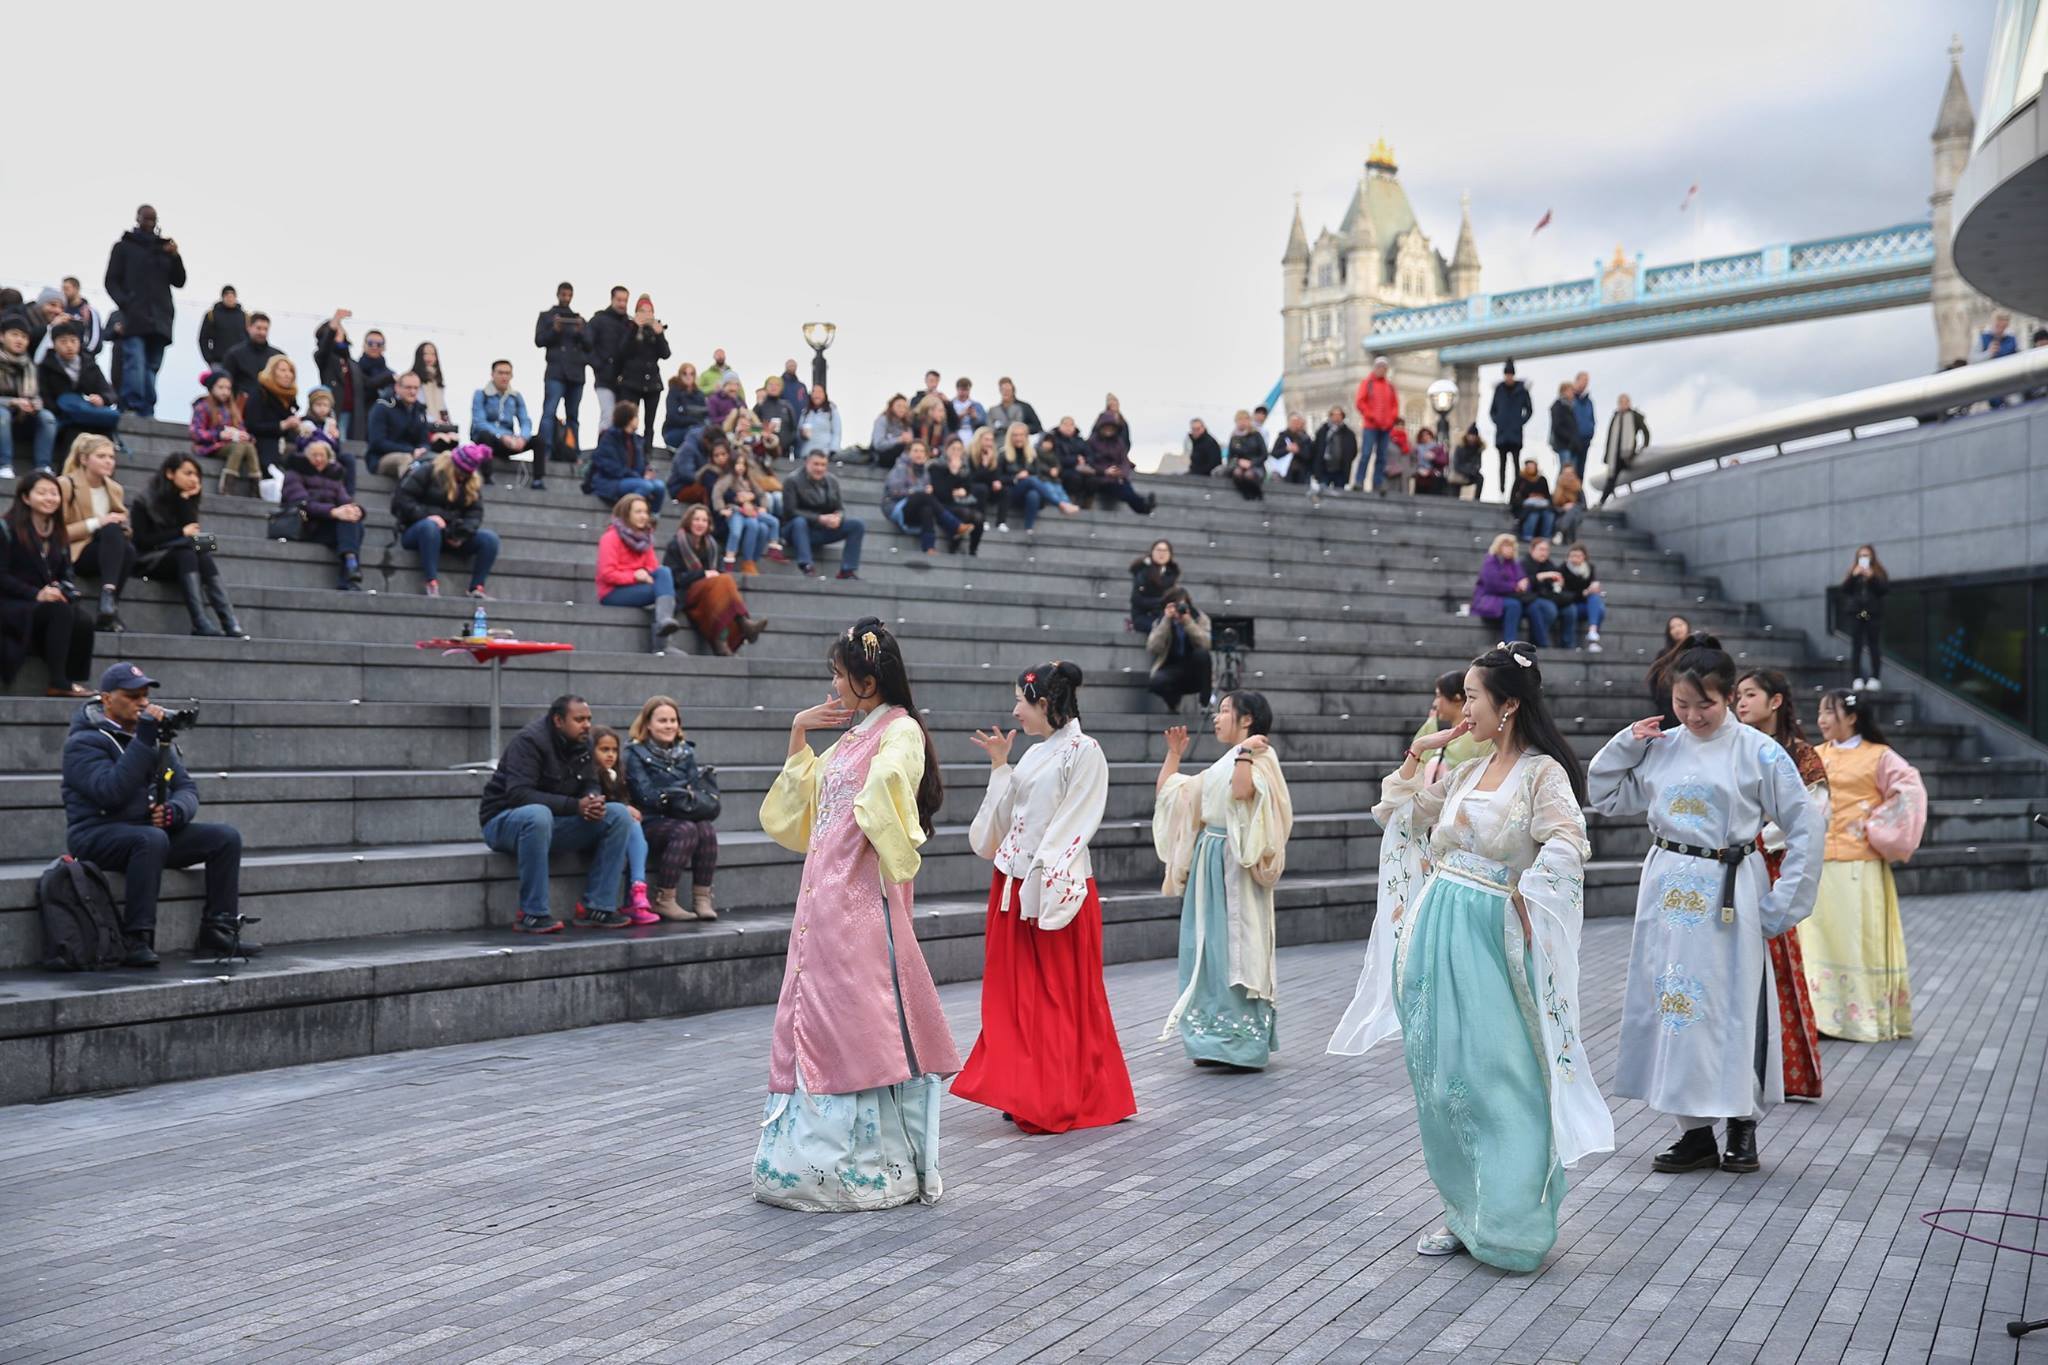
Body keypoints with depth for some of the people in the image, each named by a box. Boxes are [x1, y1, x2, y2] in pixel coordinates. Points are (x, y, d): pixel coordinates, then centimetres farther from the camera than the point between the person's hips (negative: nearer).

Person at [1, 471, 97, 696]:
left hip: (48, 605, 5)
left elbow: (67, 574, 14)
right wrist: (36, 594, -22)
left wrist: (64, 590, -10)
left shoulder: (57, 533, 16)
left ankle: (74, 680, -25)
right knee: (60, 611, -34)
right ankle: (58, 683, -31)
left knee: (84, 621, -27)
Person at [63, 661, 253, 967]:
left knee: (227, 837, -11)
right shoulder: (85, 742, -7)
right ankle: (136, 941, -35)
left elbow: (187, 787, 10)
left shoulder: (156, 736, 15)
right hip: (98, 835, -7)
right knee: (152, 839, -38)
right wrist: (143, 741, -26)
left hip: (154, 830, 7)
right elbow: (111, 792, -24)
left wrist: (175, 810, -14)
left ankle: (219, 932, -10)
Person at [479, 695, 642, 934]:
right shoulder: (530, 740, -18)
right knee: (537, 814, -42)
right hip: (504, 821, -7)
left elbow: (590, 786, 5)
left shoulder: (583, 744, 4)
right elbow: (518, 794, -27)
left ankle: (597, 908, -14)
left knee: (619, 814, -12)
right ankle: (533, 914, -32)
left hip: (555, 821, 7)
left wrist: (594, 803, -22)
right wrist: (576, 806, -34)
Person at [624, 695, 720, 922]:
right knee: (686, 830, -32)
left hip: (683, 817, 4)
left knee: (707, 829, -26)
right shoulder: (636, 754, -2)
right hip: (650, 822, -4)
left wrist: (692, 796, -19)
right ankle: (663, 900, -25)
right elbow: (646, 795, -13)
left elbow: (697, 790, 5)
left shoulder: (686, 752, 13)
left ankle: (702, 899, -22)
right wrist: (685, 790, -20)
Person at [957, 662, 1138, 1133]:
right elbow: (1008, 818, 14)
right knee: (1019, 993, 10)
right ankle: (1028, 1093, 20)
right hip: (1015, 882, 8)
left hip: (1059, 889, -8)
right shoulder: (1035, 754, 14)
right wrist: (999, 765, 10)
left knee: (1063, 996, 1)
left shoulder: (1084, 751, -10)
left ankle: (1066, 1099, 11)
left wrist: (1042, 882, -20)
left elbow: (1072, 826, -15)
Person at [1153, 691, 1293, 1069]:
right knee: (1207, 949, 8)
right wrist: (1174, 753, 17)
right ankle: (1217, 1041, 15)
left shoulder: (1261, 756, -6)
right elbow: (1167, 793, 21)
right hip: (1208, 863, 8)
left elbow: (1242, 791, -28)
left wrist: (1244, 751, -22)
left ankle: (1245, 1044, 1)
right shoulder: (1221, 765, 18)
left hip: (1236, 866, -8)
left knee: (1235, 947, -6)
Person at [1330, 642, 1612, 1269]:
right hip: (1437, 936, 7)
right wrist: (1417, 753, 12)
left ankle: (1513, 1224, 12)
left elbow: (1565, 845, -23)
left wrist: (1521, 895, -22)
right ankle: (1465, 1212, 23)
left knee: (1499, 1081, -2)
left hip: (1491, 941, -7)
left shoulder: (1543, 772, -8)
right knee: (1443, 1078, 11)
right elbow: (1395, 815, 21)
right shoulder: (1467, 773, 13)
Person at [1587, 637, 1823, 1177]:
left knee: (1732, 1006, 1)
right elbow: (1605, 797, 16)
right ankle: (1695, 1133, 16)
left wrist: (1782, 905, -7)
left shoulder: (1758, 752, -5)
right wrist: (1624, 745, 3)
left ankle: (1743, 1125, 20)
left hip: (1728, 894, -4)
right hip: (1668, 892, 4)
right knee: (1672, 1004, 5)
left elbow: (1804, 830, -3)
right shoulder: (1661, 748, 7)